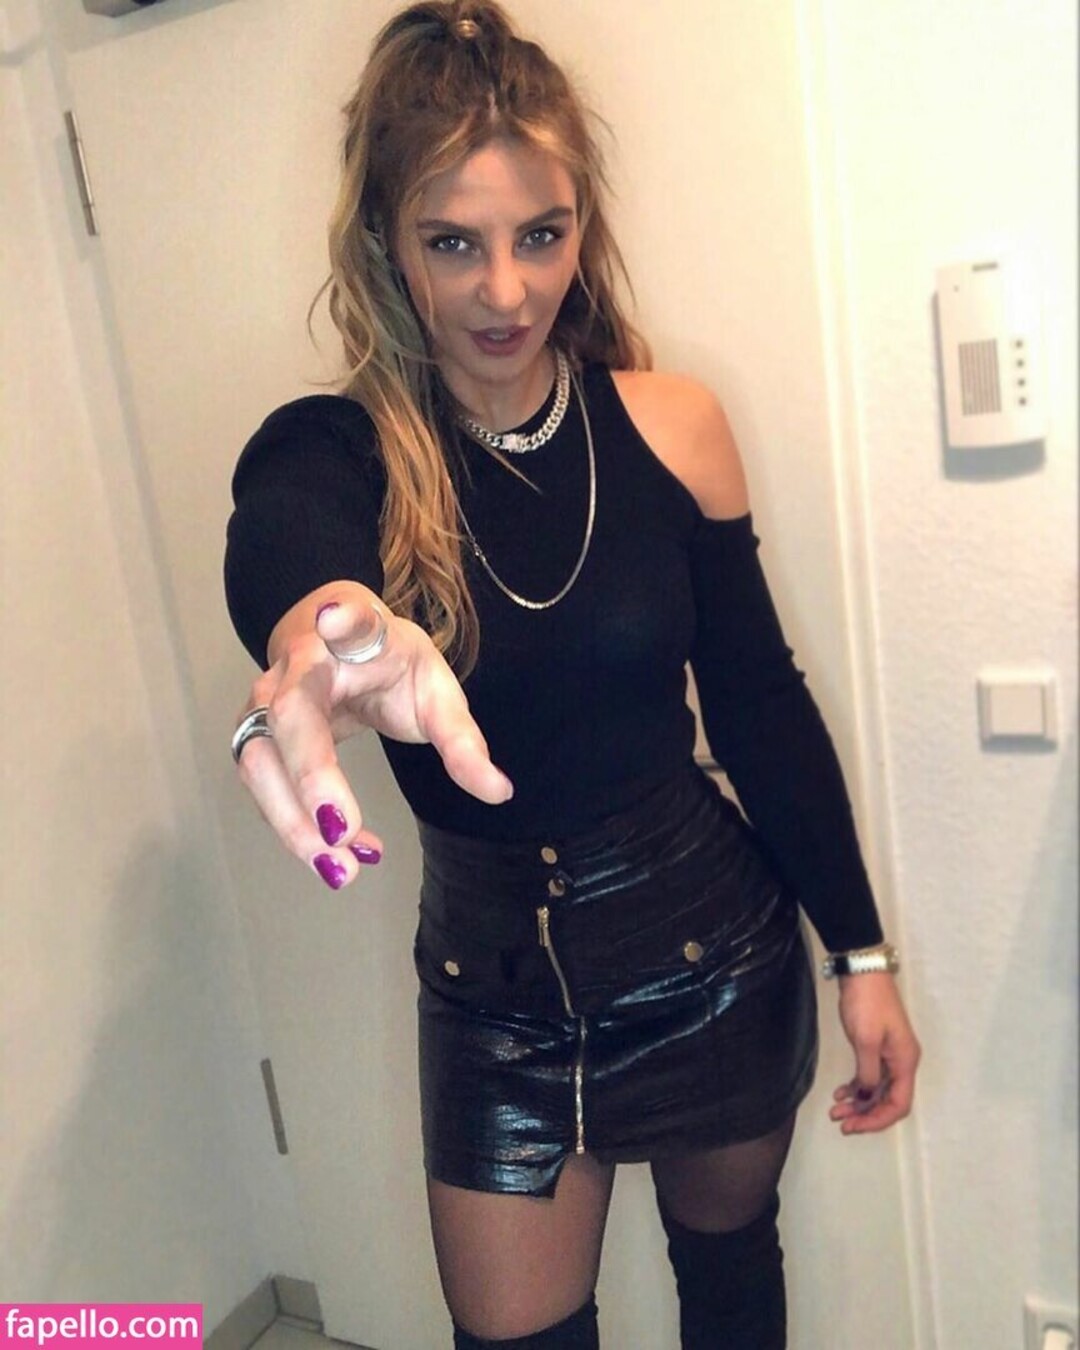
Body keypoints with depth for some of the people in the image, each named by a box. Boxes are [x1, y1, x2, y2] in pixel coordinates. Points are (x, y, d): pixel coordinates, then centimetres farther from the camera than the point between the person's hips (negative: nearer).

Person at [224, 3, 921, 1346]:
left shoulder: (670, 426, -10)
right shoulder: (332, 450, -14)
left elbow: (760, 705, -3)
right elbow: (276, 549, -39)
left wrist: (861, 951, 0)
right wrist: (320, 627, -64)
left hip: (712, 943, 1)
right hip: (495, 989, 0)